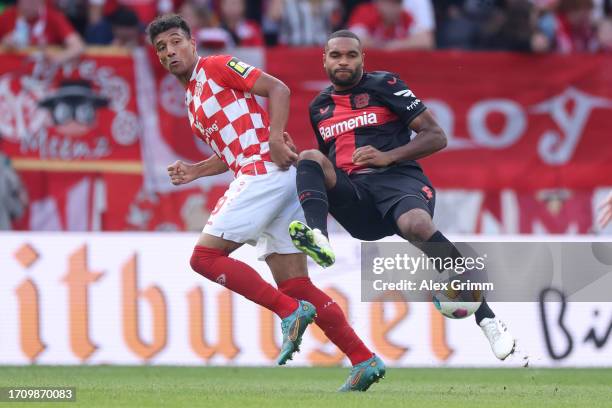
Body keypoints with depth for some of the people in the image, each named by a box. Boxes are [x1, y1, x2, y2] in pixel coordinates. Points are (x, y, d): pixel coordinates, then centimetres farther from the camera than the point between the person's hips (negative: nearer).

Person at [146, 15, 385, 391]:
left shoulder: (215, 67, 1)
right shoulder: (192, 100, 26)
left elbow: (277, 89, -9)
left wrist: (275, 137, -20)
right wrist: (194, 172, 17)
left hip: (267, 170, -9)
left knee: (205, 256, -10)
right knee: (296, 286, 4)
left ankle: (290, 311, -14)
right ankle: (365, 361, 1)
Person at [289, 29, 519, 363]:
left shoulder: (383, 85, 7)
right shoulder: (319, 107, 23)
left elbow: (436, 137, 1)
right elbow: (327, 161, 36)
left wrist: (388, 156, -12)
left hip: (396, 178, -4)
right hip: (353, 194, 4)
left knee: (416, 225, -36)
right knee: (310, 158, -19)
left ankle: (488, 320, -33)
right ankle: (318, 239, -47)